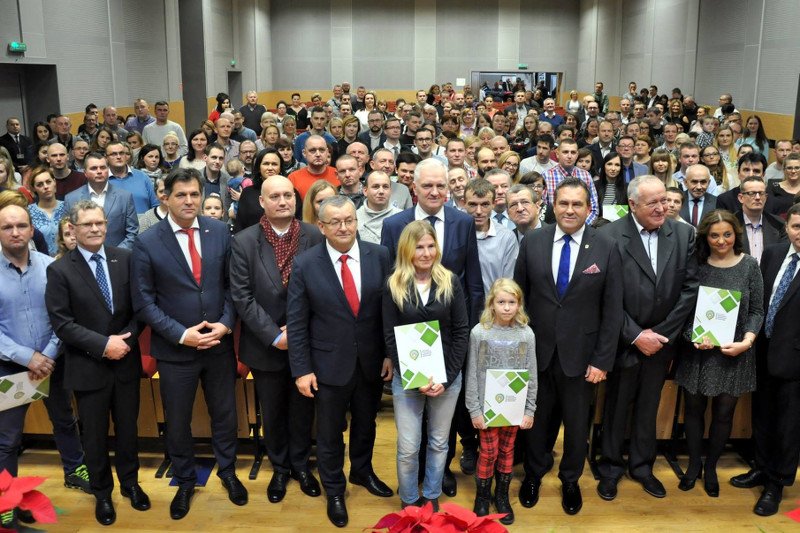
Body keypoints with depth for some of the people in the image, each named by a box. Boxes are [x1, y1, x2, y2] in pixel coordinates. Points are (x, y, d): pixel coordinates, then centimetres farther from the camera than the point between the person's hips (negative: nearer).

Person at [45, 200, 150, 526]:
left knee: (128, 429, 17)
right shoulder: (59, 271, -9)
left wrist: (126, 339, -14)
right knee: (95, 435, 13)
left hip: (126, 362, 2)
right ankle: (102, 493, 33)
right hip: (88, 367, -2)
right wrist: (103, 345, -19)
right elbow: (61, 322, -13)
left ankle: (130, 483, 39)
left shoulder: (125, 259, -1)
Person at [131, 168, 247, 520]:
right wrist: (182, 335, -17)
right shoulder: (147, 243, -10)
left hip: (219, 343, 2)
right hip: (175, 349, -2)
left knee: (224, 414, 18)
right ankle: (185, 482, 38)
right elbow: (143, 302, -9)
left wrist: (226, 323, -11)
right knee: (177, 422, 15)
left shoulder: (220, 231, -3)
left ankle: (227, 472, 41)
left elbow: (231, 283, 2)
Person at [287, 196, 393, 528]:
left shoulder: (379, 256, -7)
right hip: (330, 364, -2)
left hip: (371, 362, 2)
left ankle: (362, 472, 49)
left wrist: (392, 354, -1)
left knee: (366, 424, 23)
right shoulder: (305, 264, -12)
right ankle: (334, 490, 37)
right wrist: (301, 370, -10)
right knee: (330, 432, 15)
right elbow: (296, 322, -9)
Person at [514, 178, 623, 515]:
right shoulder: (532, 242, -4)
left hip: (580, 354, -1)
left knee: (576, 423, 16)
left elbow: (612, 310, -5)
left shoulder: (606, 249, -8)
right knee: (535, 418, 17)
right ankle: (533, 475, 40)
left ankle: (570, 480, 39)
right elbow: (518, 297, 1)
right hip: (537, 351, 1)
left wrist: (602, 360, -8)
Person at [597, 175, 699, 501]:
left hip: (662, 340, 3)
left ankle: (642, 465, 35)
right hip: (624, 341, -3)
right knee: (616, 406, 11)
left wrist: (662, 333, -8)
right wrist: (636, 335, -14)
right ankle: (610, 467, 30)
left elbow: (690, 288, -3)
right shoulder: (610, 236, -13)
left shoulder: (684, 234, -3)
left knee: (649, 406, 18)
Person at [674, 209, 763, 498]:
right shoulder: (696, 264, -4)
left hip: (734, 352, 0)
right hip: (698, 350, 0)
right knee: (694, 409, 11)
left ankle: (711, 467, 30)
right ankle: (694, 464, 31)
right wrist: (695, 336, -18)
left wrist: (747, 341, -15)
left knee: (724, 413, 10)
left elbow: (757, 310, 0)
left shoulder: (749, 264, -3)